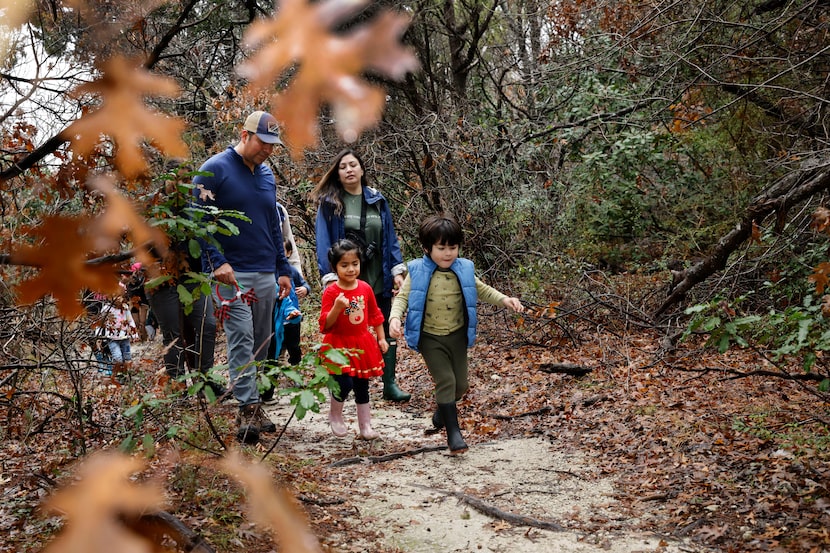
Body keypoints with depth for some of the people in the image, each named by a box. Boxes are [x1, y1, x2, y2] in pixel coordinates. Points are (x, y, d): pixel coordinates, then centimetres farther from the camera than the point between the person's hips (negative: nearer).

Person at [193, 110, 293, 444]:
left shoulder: (267, 174, 16)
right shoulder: (215, 170, -5)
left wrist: (283, 270, 19)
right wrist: (217, 262, -20)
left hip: (266, 275, 7)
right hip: (232, 274, -7)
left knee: (260, 344, 8)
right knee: (241, 340, -12)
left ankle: (253, 409, 15)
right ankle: (248, 409, -12)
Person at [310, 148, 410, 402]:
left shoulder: (377, 201, 8)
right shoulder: (329, 202, -2)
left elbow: (390, 238, 9)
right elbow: (323, 241, -7)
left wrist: (397, 270, 1)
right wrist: (329, 276, -15)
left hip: (377, 279, 3)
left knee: (387, 330, 4)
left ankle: (390, 385, 11)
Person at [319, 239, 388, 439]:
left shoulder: (365, 288, 0)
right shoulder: (331, 292, -13)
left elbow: (375, 315, 12)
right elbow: (325, 324, -15)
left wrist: (381, 338, 10)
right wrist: (337, 307, -30)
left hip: (362, 344, 4)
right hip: (339, 345, -4)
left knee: (362, 386, 10)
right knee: (345, 383, -15)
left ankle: (366, 426, 22)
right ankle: (335, 415, 14)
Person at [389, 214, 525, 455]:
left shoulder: (464, 269, -2)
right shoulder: (418, 272, -11)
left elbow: (482, 290, 11)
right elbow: (403, 297, -9)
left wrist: (504, 300, -3)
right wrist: (395, 317, -28)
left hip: (457, 335, 4)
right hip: (430, 338, -4)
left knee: (461, 384, 11)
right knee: (446, 381, -12)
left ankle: (442, 412, 41)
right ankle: (453, 432, -2)